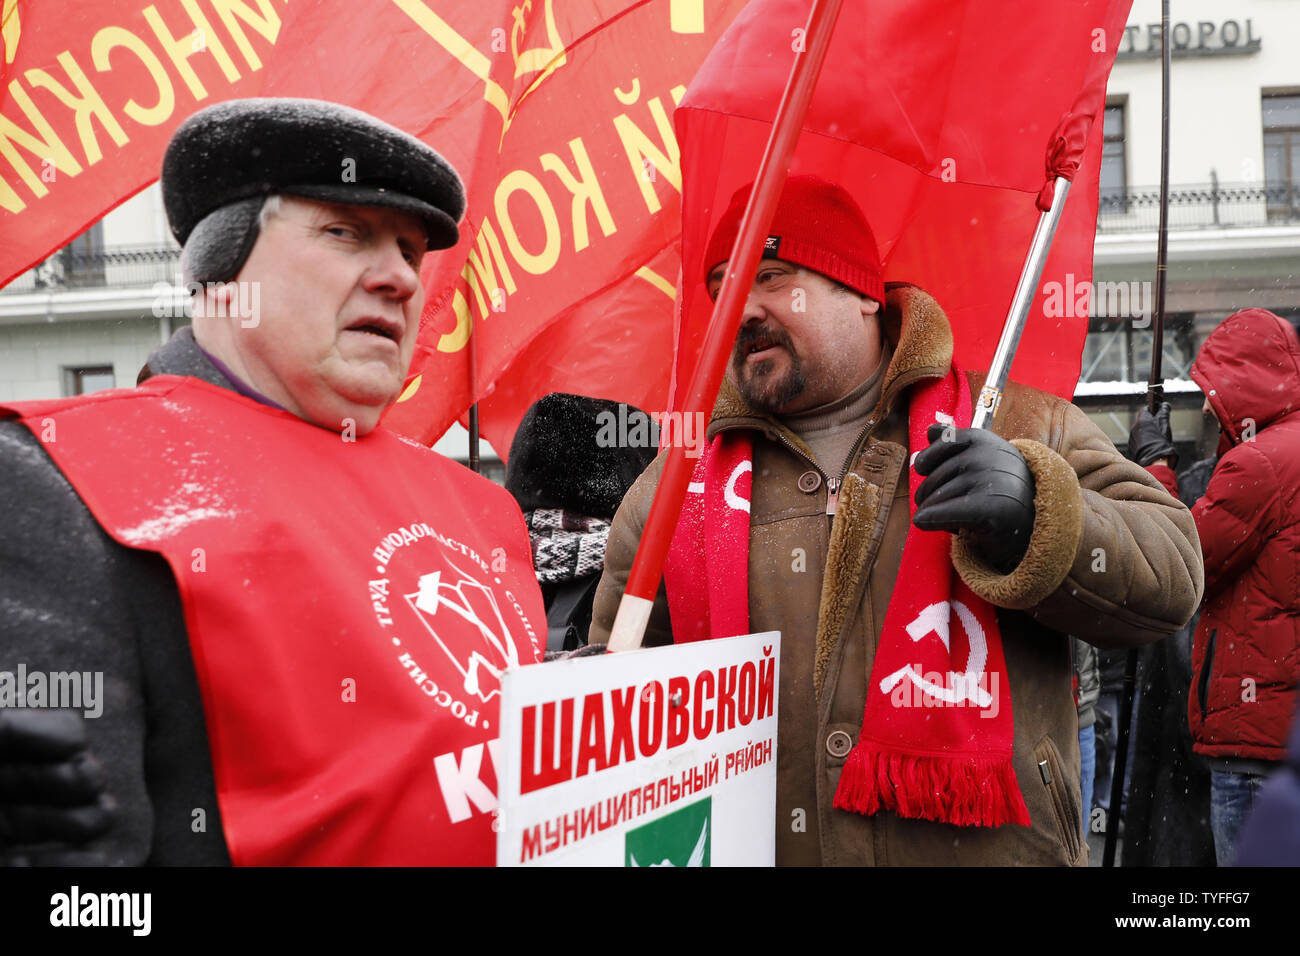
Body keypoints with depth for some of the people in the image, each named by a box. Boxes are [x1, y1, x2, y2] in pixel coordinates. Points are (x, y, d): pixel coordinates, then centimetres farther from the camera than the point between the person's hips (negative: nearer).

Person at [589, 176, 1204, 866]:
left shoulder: (1011, 426, 0)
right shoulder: (674, 486, 6)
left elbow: (1171, 576, -6)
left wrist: (1031, 516, -23)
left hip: (990, 844, -1)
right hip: (748, 848, 2)